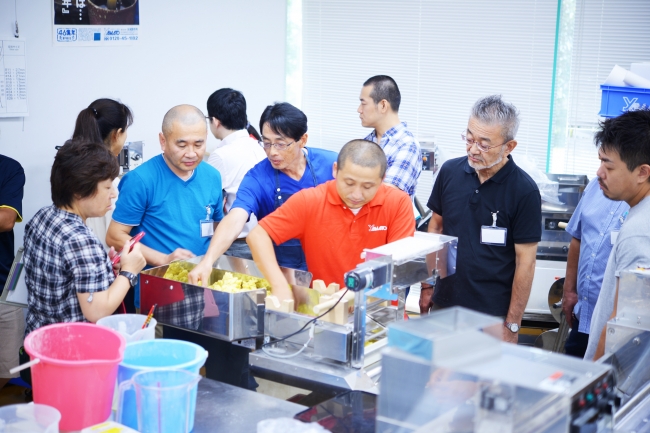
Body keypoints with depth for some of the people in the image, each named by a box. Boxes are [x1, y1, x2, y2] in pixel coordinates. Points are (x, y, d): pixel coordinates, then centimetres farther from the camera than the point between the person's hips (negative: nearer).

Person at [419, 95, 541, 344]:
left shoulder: (524, 191, -12)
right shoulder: (450, 171, -1)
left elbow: (525, 261, -10)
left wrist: (512, 325, -9)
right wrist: (427, 286, 9)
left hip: (493, 314, -4)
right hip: (443, 304, 4)